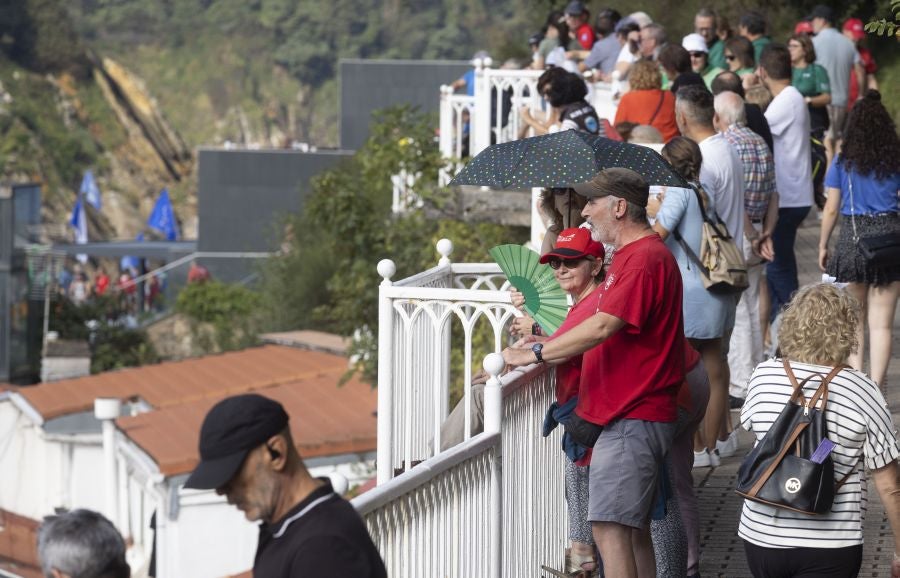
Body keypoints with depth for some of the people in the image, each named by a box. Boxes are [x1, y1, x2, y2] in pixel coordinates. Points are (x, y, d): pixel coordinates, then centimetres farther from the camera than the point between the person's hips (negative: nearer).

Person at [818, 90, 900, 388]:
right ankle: (876, 385, -2)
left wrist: (823, 246, 10)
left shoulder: (843, 161, -2)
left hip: (853, 238, 0)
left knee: (854, 321, 15)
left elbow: (831, 209, 0)